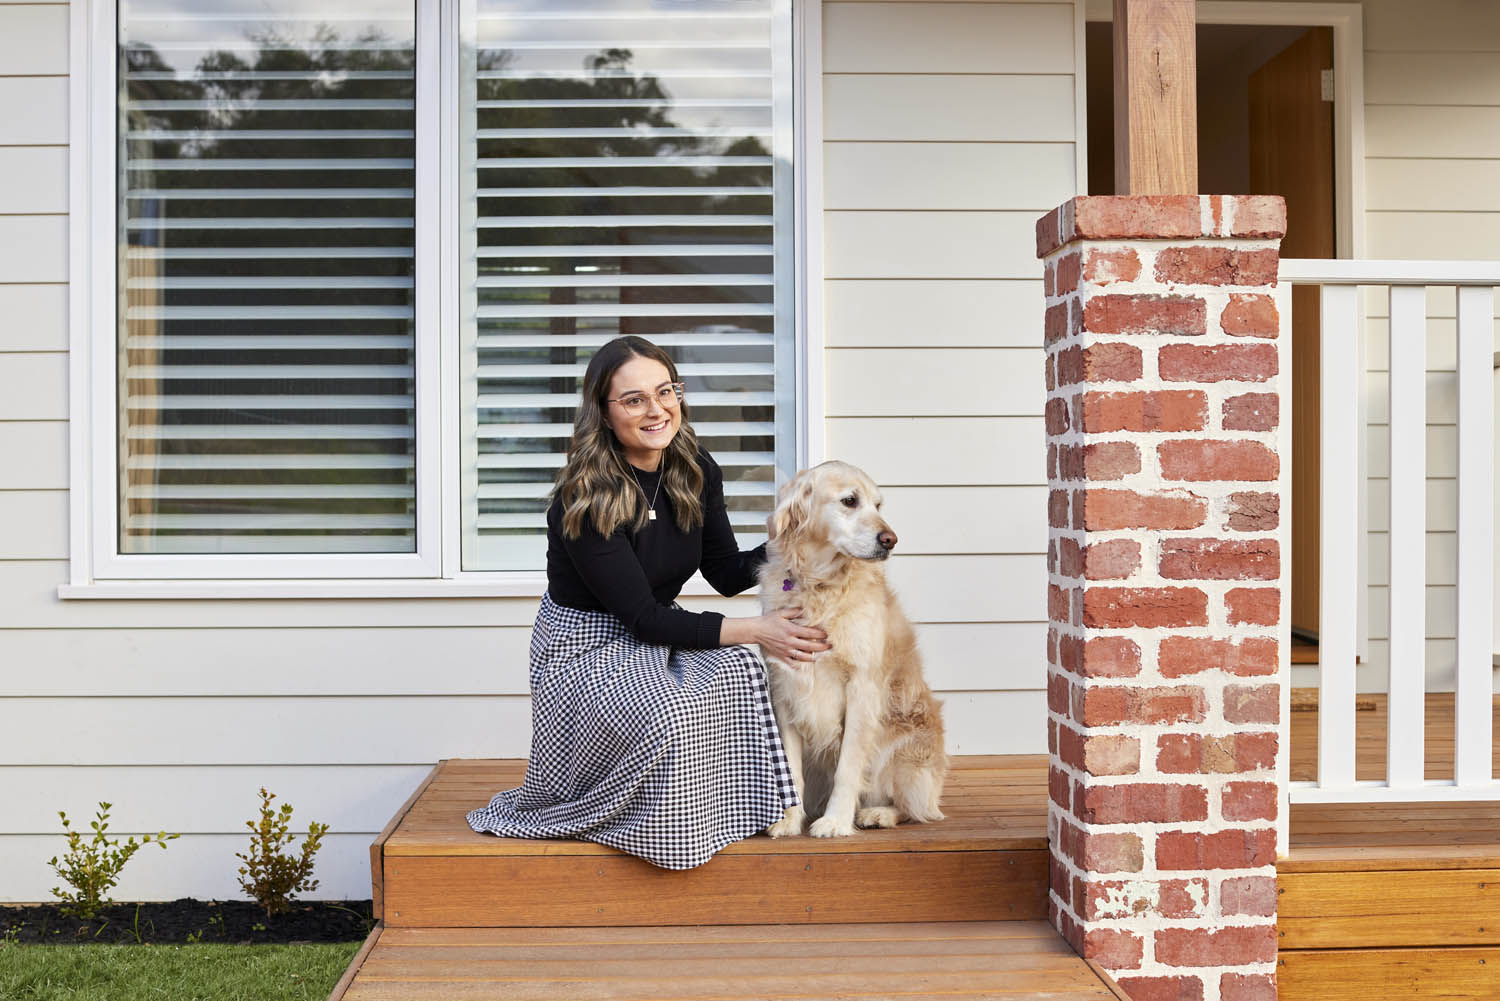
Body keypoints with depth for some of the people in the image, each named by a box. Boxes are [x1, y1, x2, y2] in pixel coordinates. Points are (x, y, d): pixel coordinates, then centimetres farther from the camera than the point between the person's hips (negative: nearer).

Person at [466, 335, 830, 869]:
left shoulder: (696, 471, -3)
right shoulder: (584, 500, -23)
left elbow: (726, 574, 6)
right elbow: (643, 618, -23)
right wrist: (753, 630, -27)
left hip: (660, 641, 6)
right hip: (586, 649, -6)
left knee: (741, 671, -25)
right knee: (668, 716, -33)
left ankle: (734, 809, -5)